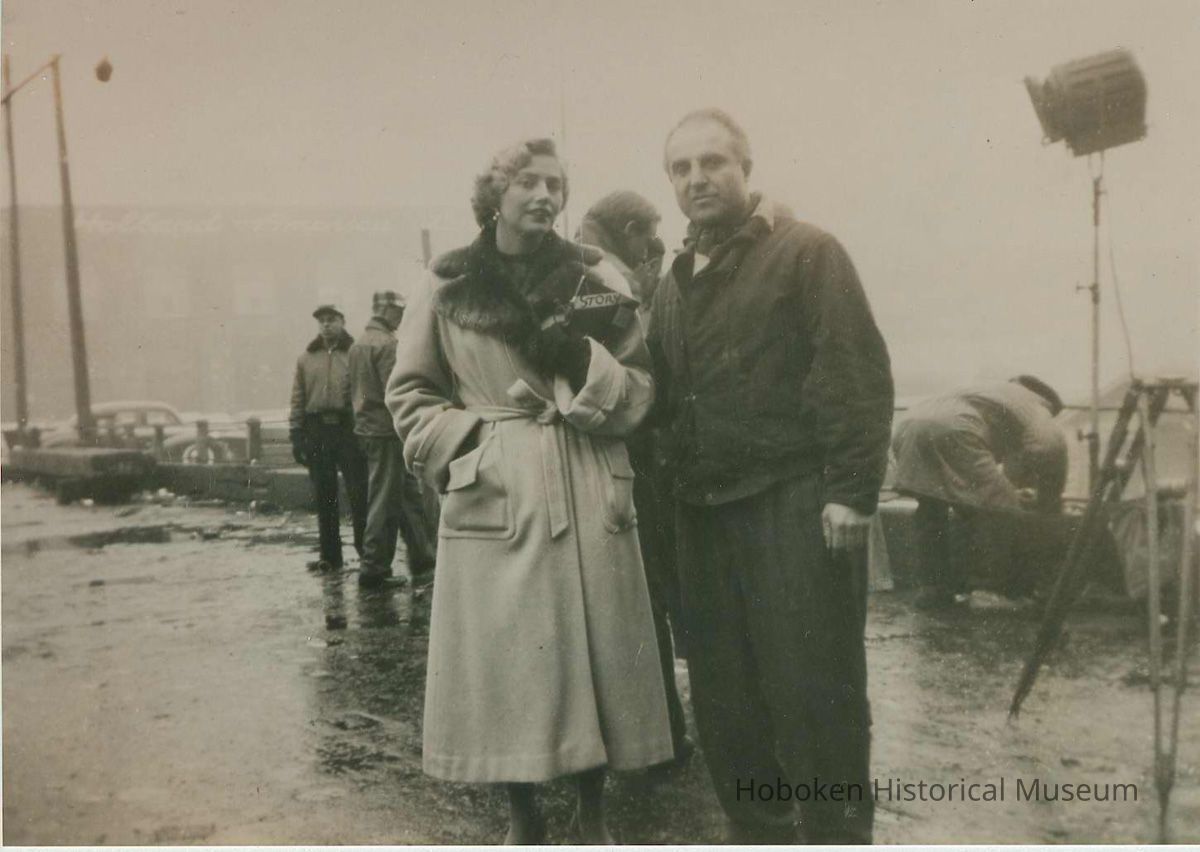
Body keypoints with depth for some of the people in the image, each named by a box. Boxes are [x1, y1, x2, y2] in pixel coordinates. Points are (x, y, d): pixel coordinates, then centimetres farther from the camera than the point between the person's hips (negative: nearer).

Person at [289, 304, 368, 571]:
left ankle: (365, 550, 5)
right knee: (324, 496, 8)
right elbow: (298, 399, 13)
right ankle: (330, 555, 16)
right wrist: (296, 434, 6)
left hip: (348, 428, -4)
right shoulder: (306, 358, 14)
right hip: (317, 429, 4)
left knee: (358, 493, -4)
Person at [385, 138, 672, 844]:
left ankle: (593, 814, 22)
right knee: (506, 666, 2)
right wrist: (472, 448, -6)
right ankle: (524, 819, 19)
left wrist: (582, 358, -12)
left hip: (590, 501, 1)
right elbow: (411, 397, 9)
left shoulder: (596, 280, 8)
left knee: (593, 659, 5)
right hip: (495, 502, -1)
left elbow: (640, 392, 6)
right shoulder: (448, 289, 5)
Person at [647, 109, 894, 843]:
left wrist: (851, 492, -17)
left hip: (794, 504, -7)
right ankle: (757, 830, 26)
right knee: (724, 695, 12)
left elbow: (858, 374, -12)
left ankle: (838, 832, 13)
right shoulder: (676, 282, 17)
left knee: (814, 692, -1)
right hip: (705, 512, 7)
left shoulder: (807, 252, -4)